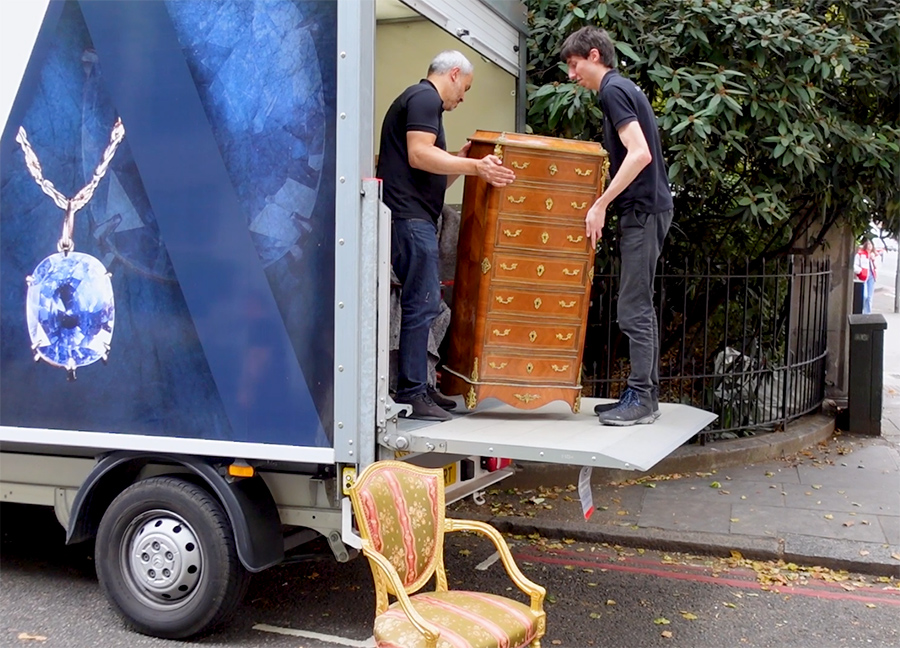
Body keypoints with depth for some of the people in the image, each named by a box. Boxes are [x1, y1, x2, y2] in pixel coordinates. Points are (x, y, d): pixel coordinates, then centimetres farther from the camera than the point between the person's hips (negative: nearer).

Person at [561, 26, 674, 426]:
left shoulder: (613, 91, -11)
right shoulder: (620, 90, 19)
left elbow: (640, 153, -23)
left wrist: (601, 205, -21)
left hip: (643, 210, -10)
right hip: (644, 209, 10)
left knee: (634, 308, -7)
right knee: (638, 307, 12)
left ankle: (641, 399, -2)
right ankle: (643, 395, 17)